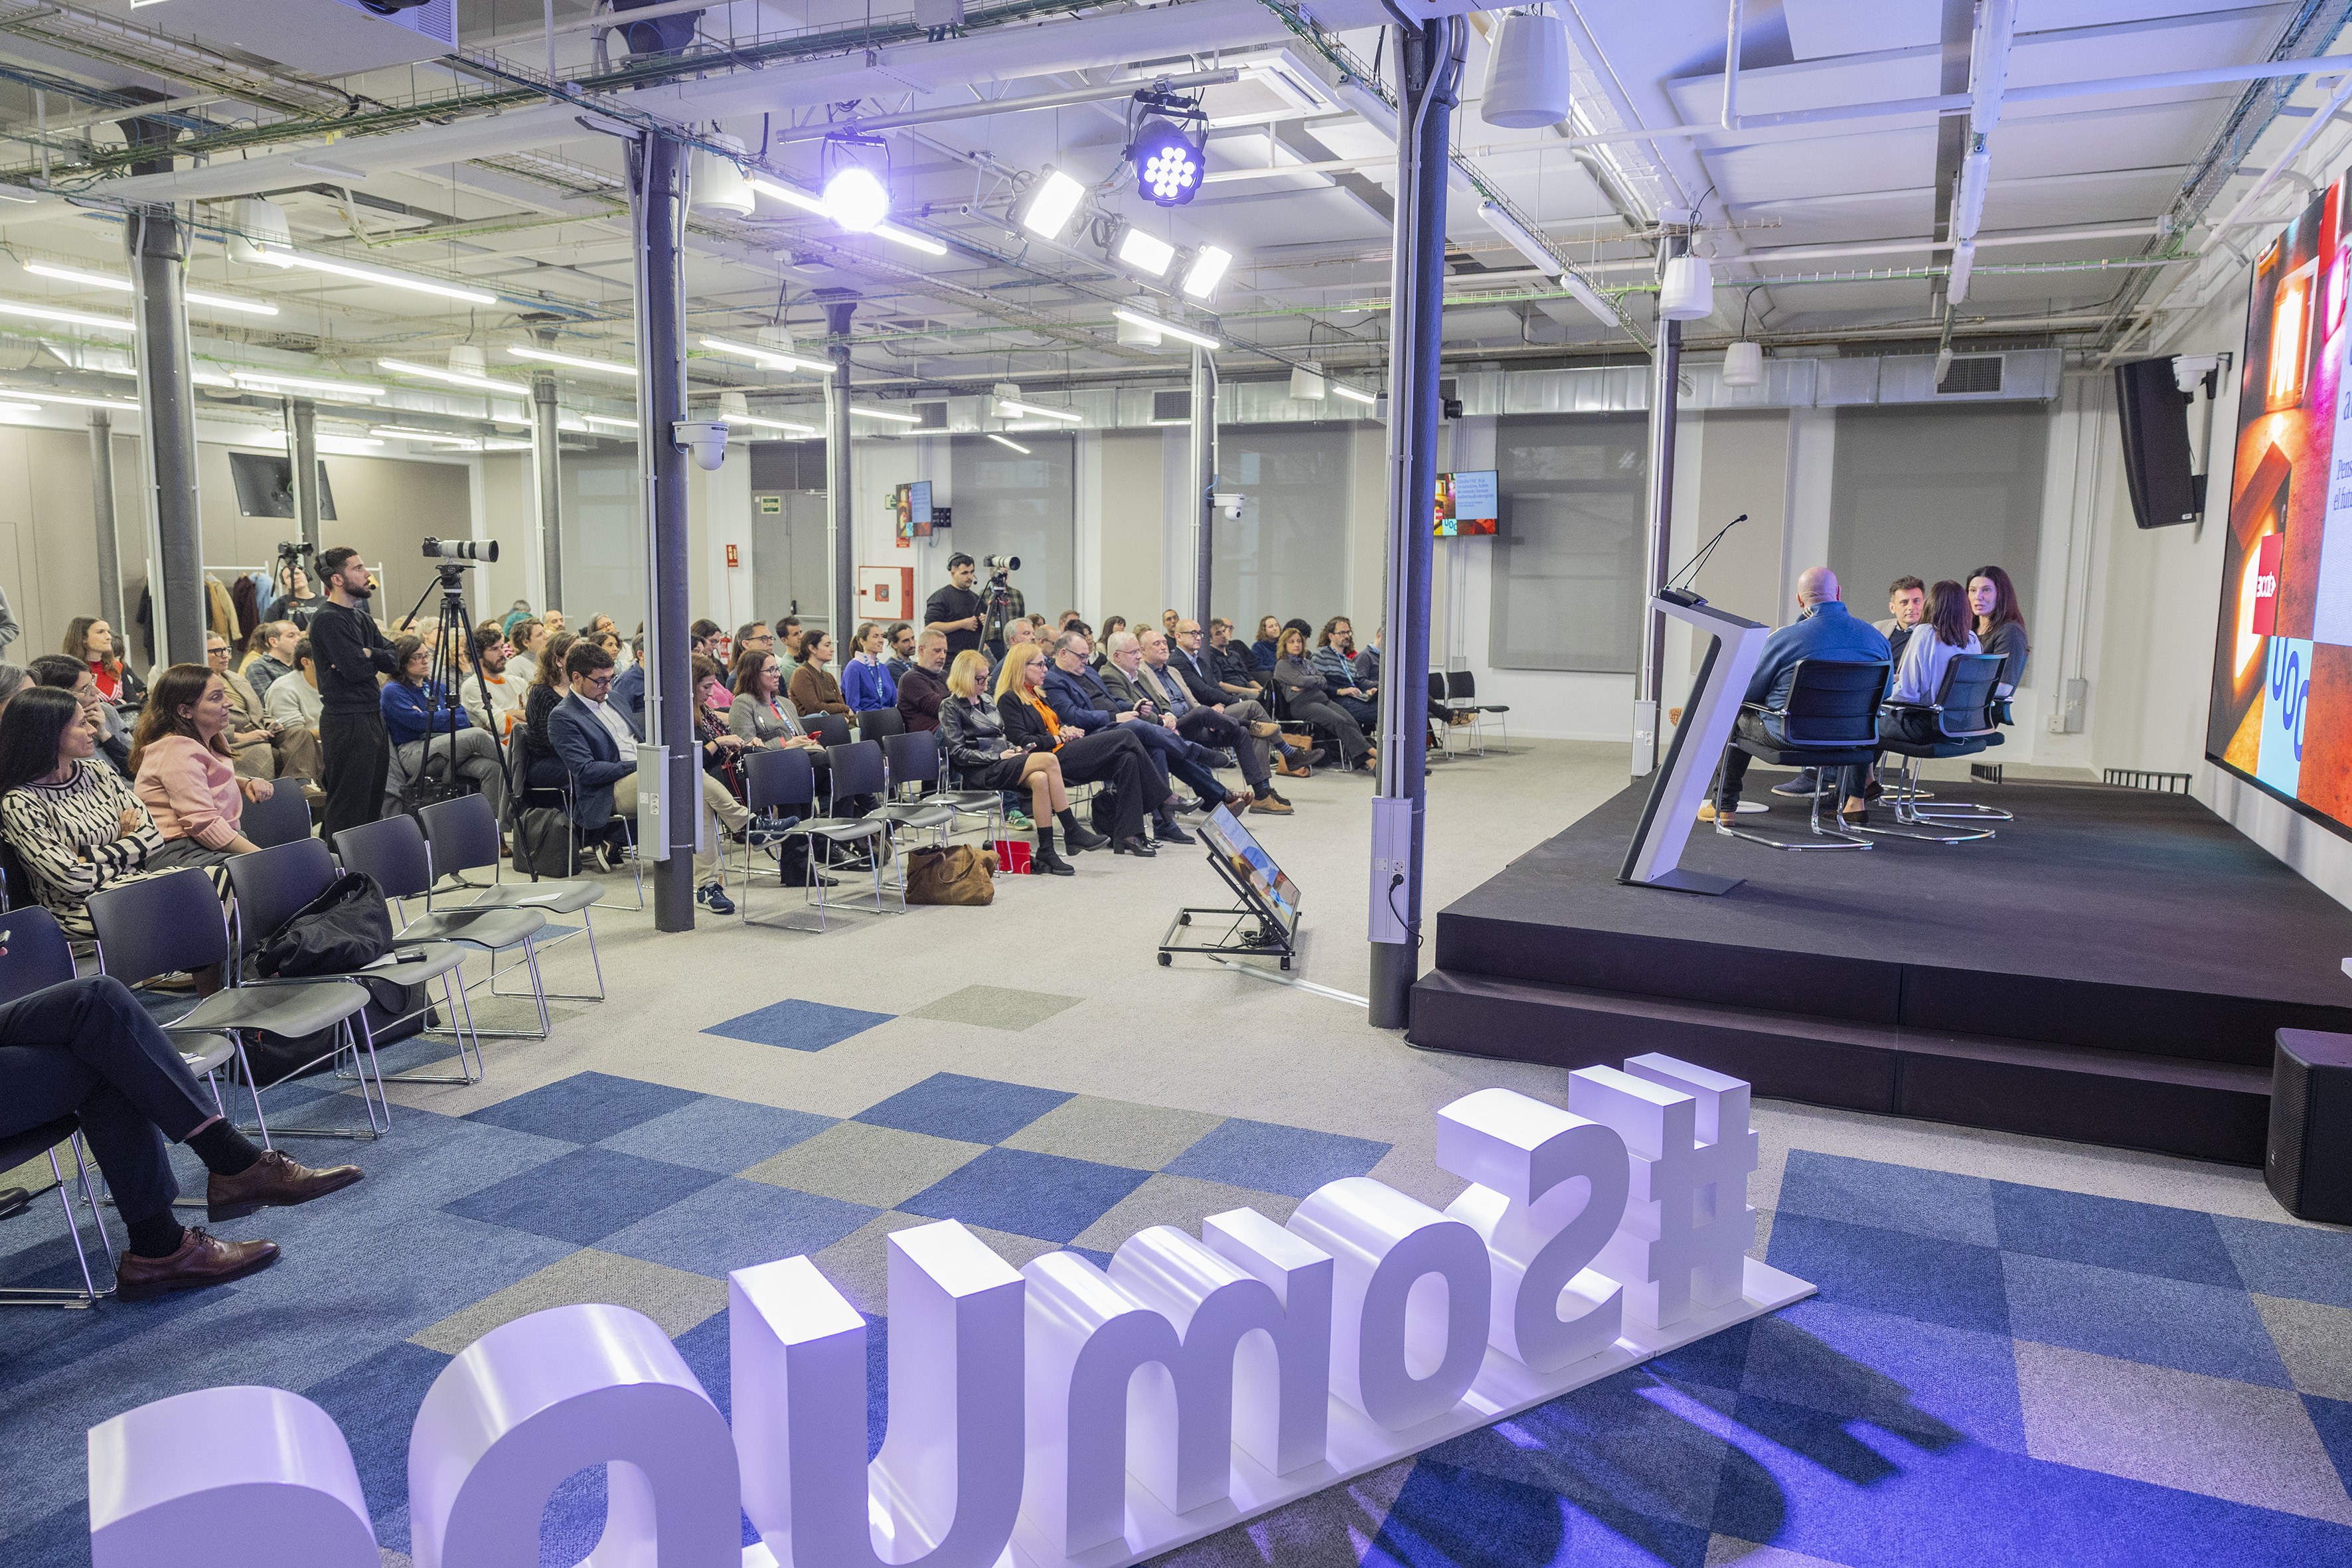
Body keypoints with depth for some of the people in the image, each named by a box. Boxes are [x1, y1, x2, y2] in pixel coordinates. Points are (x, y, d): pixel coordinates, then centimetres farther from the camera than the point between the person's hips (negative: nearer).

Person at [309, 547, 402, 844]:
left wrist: (367, 654, -10)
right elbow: (356, 669, -20)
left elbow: (393, 663, 8)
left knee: (373, 802, 13)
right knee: (349, 810, -6)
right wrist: (371, 657, 1)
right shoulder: (328, 620, -11)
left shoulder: (362, 617, 16)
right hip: (346, 721, -9)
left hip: (372, 717, 9)